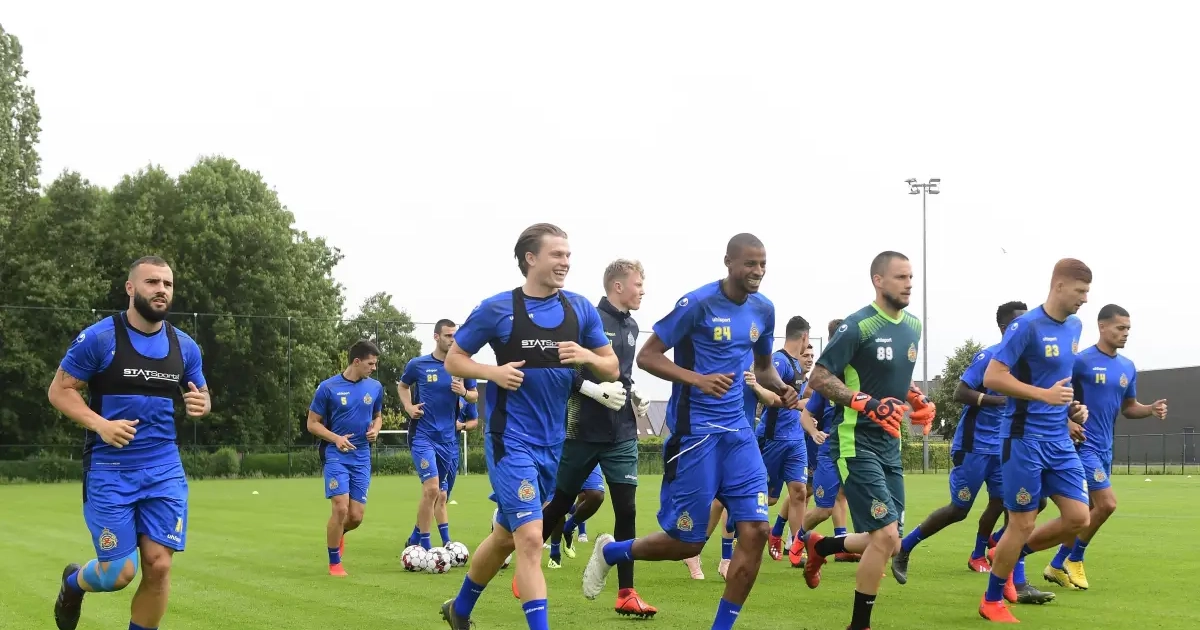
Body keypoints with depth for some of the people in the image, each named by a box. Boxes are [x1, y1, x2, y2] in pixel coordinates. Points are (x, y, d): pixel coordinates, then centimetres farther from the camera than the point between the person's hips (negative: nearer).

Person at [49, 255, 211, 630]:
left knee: (158, 565, -4)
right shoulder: (97, 338, -9)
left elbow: (199, 396, 16)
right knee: (119, 573, -2)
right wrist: (100, 424, -20)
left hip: (164, 469, 4)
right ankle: (73, 583, 34)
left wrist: (200, 404, -9)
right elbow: (59, 391, -4)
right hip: (109, 469, -3)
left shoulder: (185, 347, 4)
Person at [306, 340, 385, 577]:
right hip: (336, 456, -4)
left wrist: (375, 430, -3)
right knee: (340, 508, -15)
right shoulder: (328, 387, -8)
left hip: (362, 458, 4)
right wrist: (336, 438, -16)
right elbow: (313, 423, -1)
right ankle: (334, 563, 3)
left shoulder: (375, 387, 4)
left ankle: (338, 534, 38)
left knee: (356, 517, 1)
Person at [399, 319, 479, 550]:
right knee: (432, 488, -17)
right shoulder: (418, 364, -3)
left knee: (441, 495, 11)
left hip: (449, 438, 4)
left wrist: (464, 392, -9)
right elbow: (402, 386, 16)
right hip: (423, 435, -4)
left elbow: (474, 395, 14)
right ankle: (424, 546, -4)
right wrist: (409, 407, -1)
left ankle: (416, 539, 30)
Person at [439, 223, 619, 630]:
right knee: (531, 538, -16)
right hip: (510, 440, -5)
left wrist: (587, 356, -14)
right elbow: (454, 360, 1)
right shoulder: (497, 309, -8)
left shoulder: (581, 310, 3)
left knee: (506, 534, 19)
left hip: (553, 442, 6)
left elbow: (612, 371, 7)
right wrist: (493, 372, -18)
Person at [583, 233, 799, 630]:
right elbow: (646, 356, -12)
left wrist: (780, 388, 0)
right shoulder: (698, 303, -13)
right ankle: (609, 552, 29)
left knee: (755, 531, -5)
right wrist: (697, 379, -26)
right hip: (694, 430, -6)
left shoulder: (763, 310, 7)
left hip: (737, 430, 6)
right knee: (686, 542, 1)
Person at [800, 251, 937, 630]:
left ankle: (819, 546, 38)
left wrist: (918, 400, 5)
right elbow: (819, 377, -15)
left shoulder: (913, 327, 10)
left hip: (890, 444, 8)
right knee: (886, 536, -15)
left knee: (886, 541, 10)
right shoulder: (859, 326, -15)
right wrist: (867, 404, -26)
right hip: (856, 443, -8)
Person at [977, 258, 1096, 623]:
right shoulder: (1027, 326, -16)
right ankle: (992, 601, 18)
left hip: (1059, 439, 7)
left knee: (1078, 517, 2)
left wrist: (1069, 408, 13)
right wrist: (1045, 395, -24)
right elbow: (992, 378, -19)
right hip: (1025, 438, -7)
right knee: (1022, 523, -1)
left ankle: (1011, 555, 24)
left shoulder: (1074, 326, 9)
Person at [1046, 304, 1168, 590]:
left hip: (1105, 448, 8)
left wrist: (1151, 409, -1)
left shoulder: (1128, 368, 10)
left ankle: (1057, 566, 20)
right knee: (1107, 504, -13)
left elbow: (1128, 408, 18)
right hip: (1083, 444, -8)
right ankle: (1074, 559, 5)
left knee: (1086, 511, 10)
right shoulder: (1081, 361, -11)